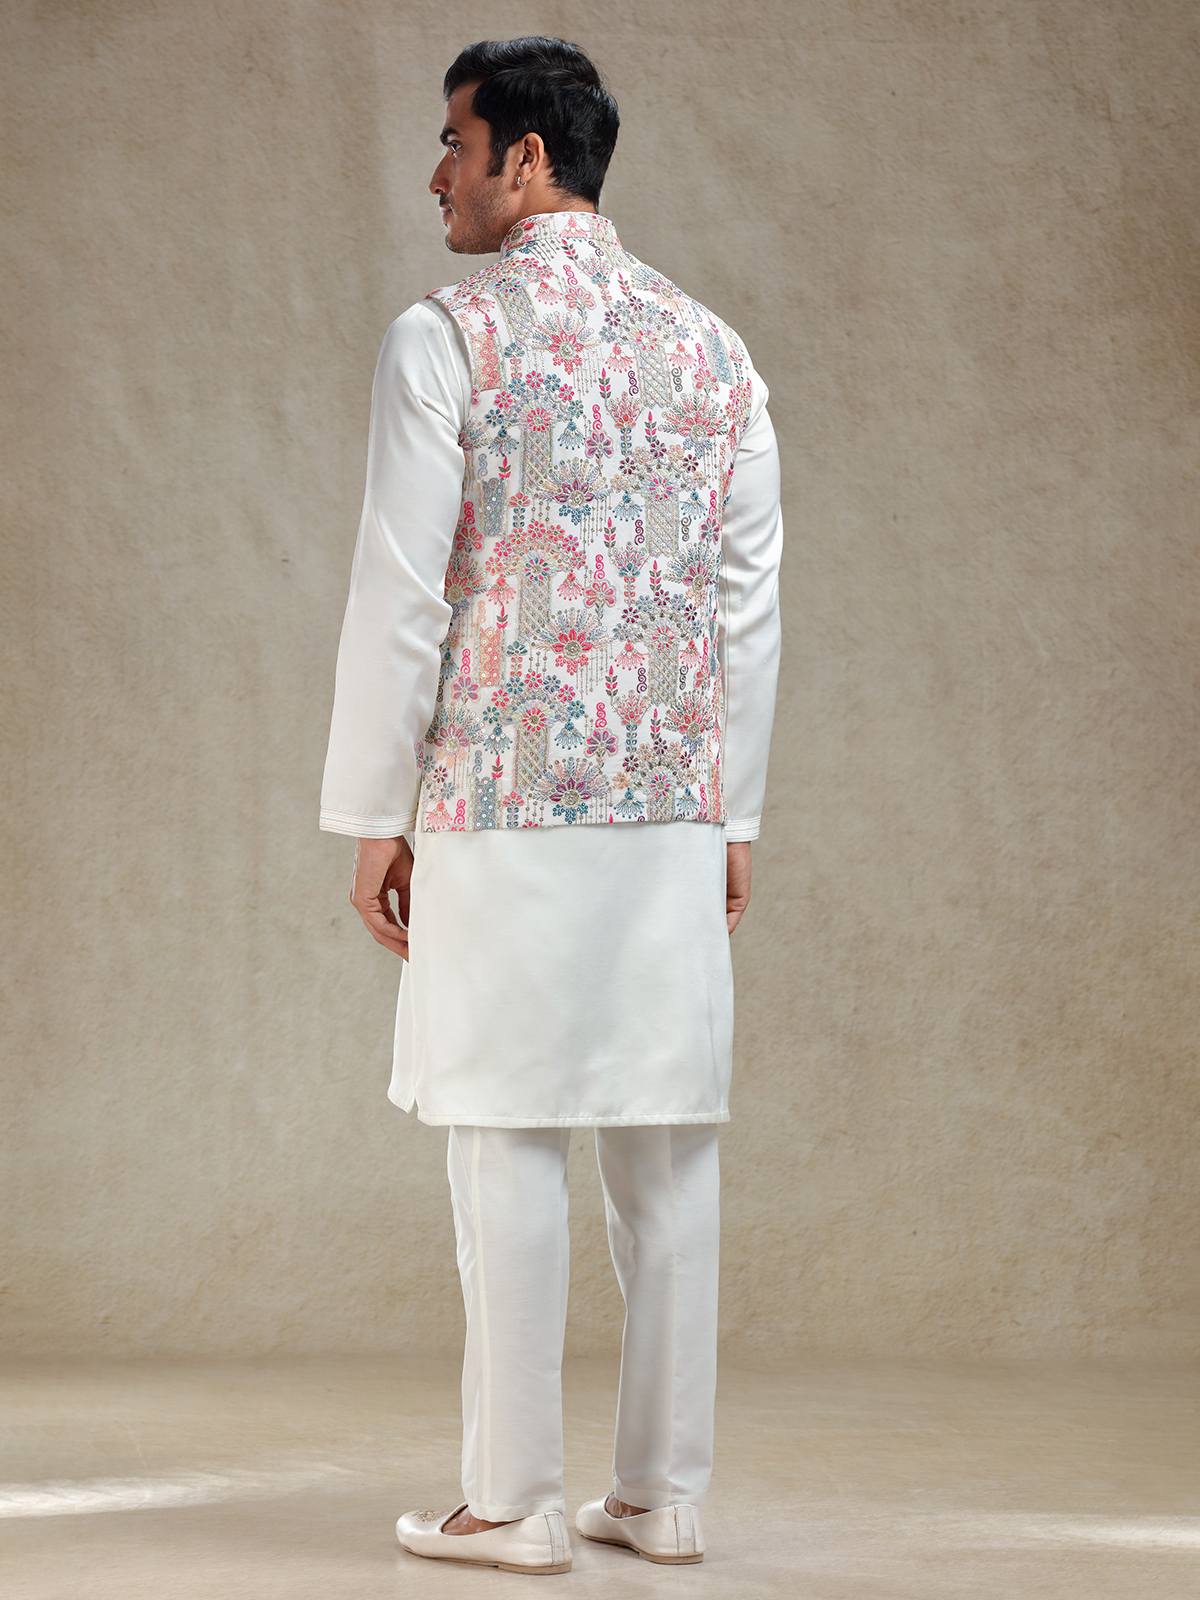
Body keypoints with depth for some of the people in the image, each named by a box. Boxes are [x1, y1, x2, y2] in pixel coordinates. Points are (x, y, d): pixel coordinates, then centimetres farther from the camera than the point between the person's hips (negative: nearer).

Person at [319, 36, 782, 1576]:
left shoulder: (446, 340, -5)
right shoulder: (713, 351, 10)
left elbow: (401, 593, -7)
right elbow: (750, 606, 10)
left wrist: (375, 815, 0)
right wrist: (734, 812, 16)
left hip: (504, 812, -5)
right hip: (675, 813, 5)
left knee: (509, 1147, 0)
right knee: (667, 1148, 8)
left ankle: (512, 1503, 6)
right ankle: (664, 1491, 15)